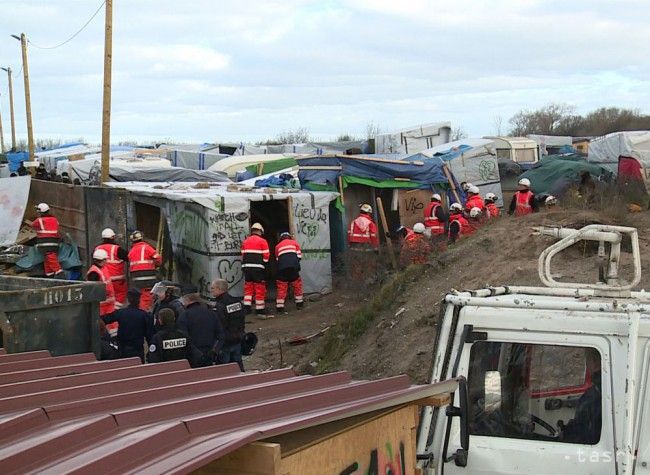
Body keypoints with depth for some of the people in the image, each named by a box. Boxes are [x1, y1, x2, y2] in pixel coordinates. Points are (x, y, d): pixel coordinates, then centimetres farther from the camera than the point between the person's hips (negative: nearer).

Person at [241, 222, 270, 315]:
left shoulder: (245, 241, 12)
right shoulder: (262, 241, -4)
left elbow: (243, 255, 14)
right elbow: (266, 256, -5)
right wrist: (264, 263, 12)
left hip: (246, 267, 5)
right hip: (258, 267, -5)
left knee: (248, 287, 12)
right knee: (259, 288, 1)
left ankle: (247, 307, 7)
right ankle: (260, 308, 3)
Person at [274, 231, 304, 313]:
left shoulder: (278, 246, 24)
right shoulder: (294, 243, 21)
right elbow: (299, 256, 15)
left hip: (282, 267, 1)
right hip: (293, 266, -1)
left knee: (282, 286, 6)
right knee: (297, 284, 15)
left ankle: (279, 306, 0)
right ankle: (299, 303, 16)